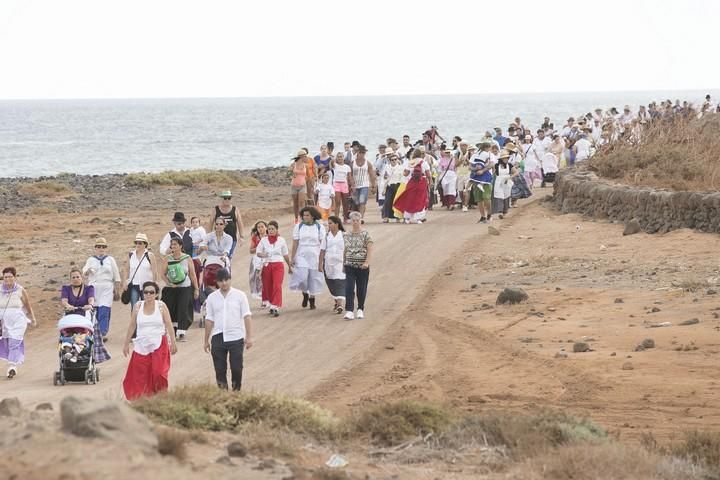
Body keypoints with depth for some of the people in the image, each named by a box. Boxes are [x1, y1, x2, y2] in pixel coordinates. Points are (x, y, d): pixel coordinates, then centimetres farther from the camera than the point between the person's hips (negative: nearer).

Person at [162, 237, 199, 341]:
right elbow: (163, 274, 4)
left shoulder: (187, 259, -1)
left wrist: (196, 289, 3)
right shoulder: (168, 259, 2)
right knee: (170, 309, 5)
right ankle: (173, 330, 24)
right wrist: (169, 283, -12)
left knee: (183, 310, -9)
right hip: (170, 288, 2)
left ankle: (181, 333, -6)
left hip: (185, 288, -2)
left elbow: (193, 275, 3)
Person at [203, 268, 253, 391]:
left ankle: (236, 390, 15)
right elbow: (209, 320, 12)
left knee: (236, 368, -1)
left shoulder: (240, 295, 0)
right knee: (219, 369, 3)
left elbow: (247, 316, -2)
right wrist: (206, 340, 12)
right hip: (218, 338, 2)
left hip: (236, 337, -2)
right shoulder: (212, 297, 7)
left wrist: (249, 337, -9)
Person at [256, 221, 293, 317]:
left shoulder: (281, 240, 2)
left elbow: (285, 254, 12)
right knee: (268, 286, 9)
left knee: (277, 286, -15)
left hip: (278, 265, -2)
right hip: (267, 265, 2)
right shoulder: (263, 240, 2)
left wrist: (289, 266, 20)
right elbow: (258, 252, 4)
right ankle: (271, 305, 30)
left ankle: (276, 308, -19)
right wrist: (262, 255, -19)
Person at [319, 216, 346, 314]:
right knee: (331, 284, 11)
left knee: (340, 283, -14)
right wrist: (320, 264, 3)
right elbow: (322, 250, 8)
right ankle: (337, 302, 29)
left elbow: (346, 250, -1)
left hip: (340, 264, -4)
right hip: (328, 264, 4)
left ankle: (341, 304, -21)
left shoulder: (343, 235, -2)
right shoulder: (327, 236, 8)